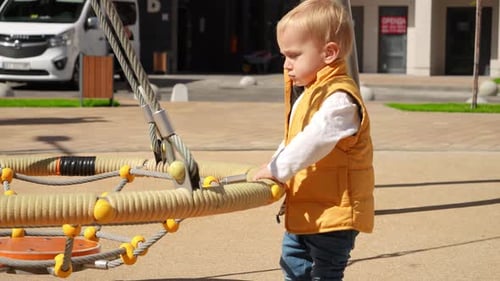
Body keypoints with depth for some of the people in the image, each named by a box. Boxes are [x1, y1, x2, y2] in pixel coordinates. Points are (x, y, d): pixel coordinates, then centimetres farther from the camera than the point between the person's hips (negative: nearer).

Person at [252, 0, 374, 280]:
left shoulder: (340, 100, -25)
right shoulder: (307, 93, 9)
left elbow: (312, 142, -32)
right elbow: (292, 140, 19)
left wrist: (277, 170, -25)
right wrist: (273, 166, 7)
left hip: (332, 212, -10)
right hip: (304, 210, 10)